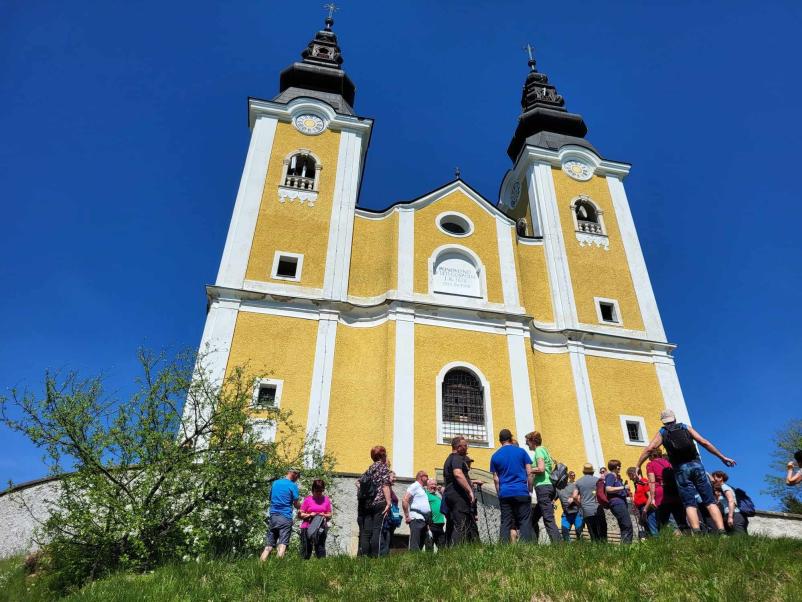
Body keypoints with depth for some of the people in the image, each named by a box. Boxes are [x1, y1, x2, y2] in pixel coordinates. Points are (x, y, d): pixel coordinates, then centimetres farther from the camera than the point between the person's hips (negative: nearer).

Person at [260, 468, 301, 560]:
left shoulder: (275, 483, 13)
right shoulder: (293, 486, -5)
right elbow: (296, 504, -1)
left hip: (273, 516, 5)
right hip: (285, 518, -5)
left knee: (268, 546, 5)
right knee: (282, 545, -6)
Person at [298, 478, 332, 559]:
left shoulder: (326, 500, 10)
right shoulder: (307, 499, 2)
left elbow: (329, 515, 13)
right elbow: (300, 514, 1)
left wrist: (324, 515, -8)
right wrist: (309, 515, -15)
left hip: (321, 529, 2)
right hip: (307, 528, -1)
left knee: (320, 549, -2)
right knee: (306, 549, 1)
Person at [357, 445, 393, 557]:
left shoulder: (369, 469, 18)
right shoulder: (384, 467, -1)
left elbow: (358, 483, 16)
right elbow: (385, 486, -10)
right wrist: (389, 503, -13)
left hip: (367, 504, 6)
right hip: (379, 503, -6)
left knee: (366, 532, 5)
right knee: (377, 531, -6)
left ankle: (363, 556, 3)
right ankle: (374, 556, -11)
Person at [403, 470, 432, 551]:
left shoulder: (423, 489, 23)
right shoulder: (414, 486, -3)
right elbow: (404, 500, -13)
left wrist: (428, 522, 17)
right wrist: (407, 516, -14)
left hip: (424, 519, 9)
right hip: (416, 518, -9)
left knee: (421, 544, 10)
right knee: (414, 545, -13)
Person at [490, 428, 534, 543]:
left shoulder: (495, 456, 7)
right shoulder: (521, 451, 4)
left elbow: (496, 479, 7)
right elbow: (529, 473, 2)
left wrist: (499, 494, 15)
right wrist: (530, 489, 10)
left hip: (504, 494, 2)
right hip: (521, 492, -2)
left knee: (505, 523, 6)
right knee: (525, 522, 1)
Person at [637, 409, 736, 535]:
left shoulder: (662, 433, 13)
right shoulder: (686, 427, 16)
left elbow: (649, 449, 1)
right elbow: (704, 442, 7)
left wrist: (638, 466, 3)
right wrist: (722, 457, 13)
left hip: (681, 469, -1)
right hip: (696, 464, 1)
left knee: (689, 504, -1)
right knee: (710, 501, 4)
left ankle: (697, 534, -16)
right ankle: (721, 532, -9)